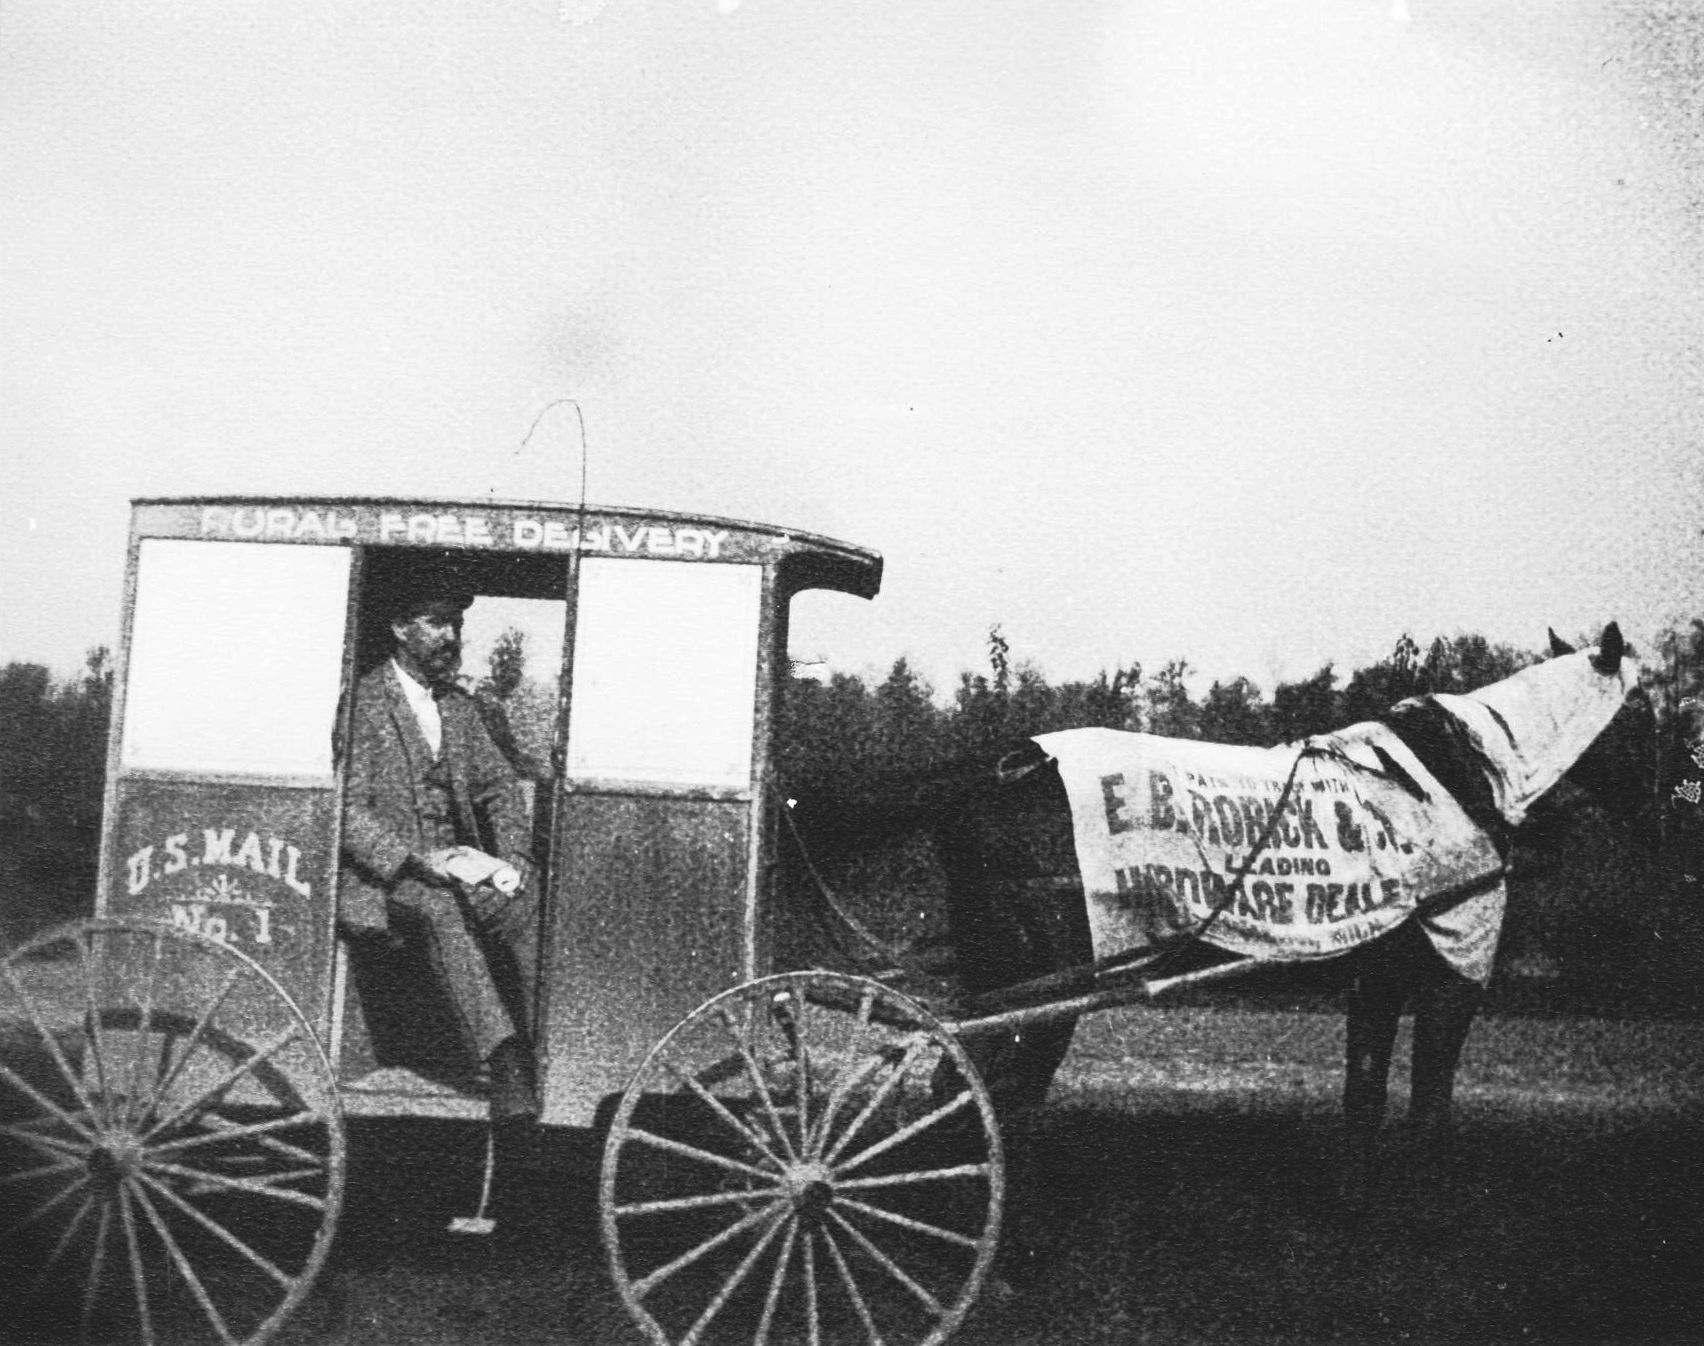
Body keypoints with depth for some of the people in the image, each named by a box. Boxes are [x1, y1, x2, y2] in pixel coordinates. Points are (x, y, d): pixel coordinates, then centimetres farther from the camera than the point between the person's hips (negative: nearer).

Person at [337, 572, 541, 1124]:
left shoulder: (459, 706, 19)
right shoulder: (362, 701, -3)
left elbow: (499, 785, 14)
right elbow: (348, 808, -12)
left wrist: (513, 854, -6)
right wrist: (415, 859, -26)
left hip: (458, 870, 6)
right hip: (383, 874, -6)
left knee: (531, 906, -25)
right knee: (443, 909, -38)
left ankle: (540, 1053, -31)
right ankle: (504, 1061, -46)